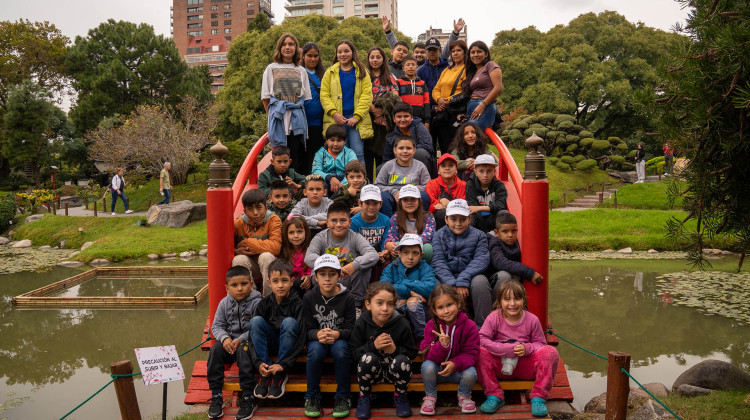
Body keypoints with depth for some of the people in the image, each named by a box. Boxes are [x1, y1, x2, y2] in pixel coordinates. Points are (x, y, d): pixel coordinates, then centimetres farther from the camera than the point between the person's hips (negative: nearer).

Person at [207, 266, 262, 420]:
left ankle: (248, 398, -25)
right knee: (216, 349, -24)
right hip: (229, 341, 4)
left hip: (248, 341, -4)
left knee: (243, 351, -34)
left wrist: (240, 340, -25)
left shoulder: (256, 303, -9)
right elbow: (217, 325, 5)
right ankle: (216, 396, -15)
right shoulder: (224, 303, 5)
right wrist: (224, 338, -17)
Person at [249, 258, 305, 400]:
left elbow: (301, 337, -20)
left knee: (289, 322, -32)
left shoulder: (297, 302, -16)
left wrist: (284, 364, -28)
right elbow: (252, 335, -9)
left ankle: (281, 374, -21)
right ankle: (266, 373, -20)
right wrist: (258, 362, -24)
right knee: (256, 320, -23)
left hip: (289, 345, -3)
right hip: (270, 345, 3)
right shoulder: (264, 303, -7)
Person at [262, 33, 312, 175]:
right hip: (278, 116, -1)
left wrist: (299, 113, 3)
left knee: (298, 152, -5)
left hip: (297, 117, 1)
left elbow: (307, 97, 14)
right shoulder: (271, 69, 13)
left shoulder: (301, 71, 17)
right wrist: (272, 115, 2)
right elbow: (265, 97, 10)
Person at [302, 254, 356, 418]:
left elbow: (350, 329, -9)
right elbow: (308, 329, -6)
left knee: (341, 349, -34)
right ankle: (312, 397, -13)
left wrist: (336, 334, -32)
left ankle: (342, 397, -15)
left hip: (340, 339, -1)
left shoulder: (347, 298, -6)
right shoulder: (309, 298, -3)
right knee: (315, 350, -33)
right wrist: (318, 334, -31)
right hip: (317, 339, 1)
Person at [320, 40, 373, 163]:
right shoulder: (330, 72, 14)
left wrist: (357, 116, -10)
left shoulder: (361, 71, 11)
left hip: (357, 119, -1)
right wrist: (334, 113, -9)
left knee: (358, 153, -7)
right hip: (336, 119, 1)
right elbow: (324, 94, 7)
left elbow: (367, 95, 2)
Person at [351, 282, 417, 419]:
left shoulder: (402, 324, -11)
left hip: (394, 371, 0)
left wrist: (395, 350, -26)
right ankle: (364, 397, -4)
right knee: (368, 358, -32)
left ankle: (400, 396, 0)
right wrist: (373, 346, -28)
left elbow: (412, 353, -6)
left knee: (402, 360, -32)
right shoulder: (361, 324, -10)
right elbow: (353, 353, -12)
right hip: (372, 371, 0)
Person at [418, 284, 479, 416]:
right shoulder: (431, 326, -11)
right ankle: (430, 396, 0)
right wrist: (442, 345, -38)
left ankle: (464, 396, 6)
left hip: (458, 369, 0)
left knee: (470, 373, -30)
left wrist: (455, 364, -31)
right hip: (437, 370, 1)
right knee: (427, 366, -30)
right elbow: (428, 355, -16)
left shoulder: (469, 326, -13)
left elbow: (472, 354, -13)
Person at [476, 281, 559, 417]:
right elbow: (481, 339, -18)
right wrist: (508, 349, -25)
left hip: (526, 367, 1)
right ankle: (494, 396, -17)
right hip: (500, 365, -1)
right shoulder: (494, 318, -8)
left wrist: (527, 348, -20)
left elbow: (540, 343, 4)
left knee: (550, 352, -23)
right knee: (481, 351, -29)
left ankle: (538, 397, -14)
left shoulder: (532, 320, -3)